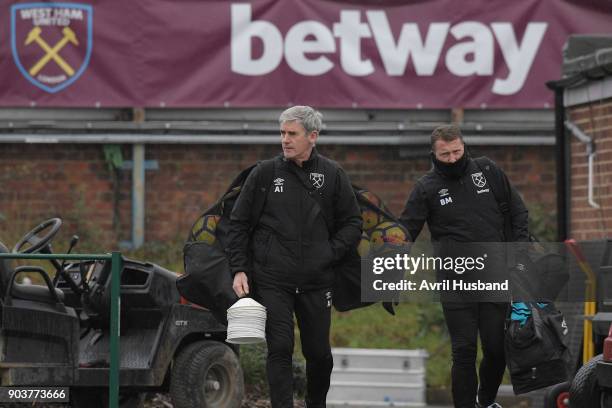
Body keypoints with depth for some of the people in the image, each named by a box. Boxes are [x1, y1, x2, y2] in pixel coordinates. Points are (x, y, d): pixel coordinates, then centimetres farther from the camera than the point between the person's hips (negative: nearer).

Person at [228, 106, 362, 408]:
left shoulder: (332, 175, 3)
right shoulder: (265, 174, 1)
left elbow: (352, 223, 11)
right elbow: (239, 223, 6)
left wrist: (331, 254, -3)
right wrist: (239, 269, -2)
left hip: (317, 281, 1)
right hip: (273, 282, -1)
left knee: (319, 352, 8)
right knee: (280, 349, -8)